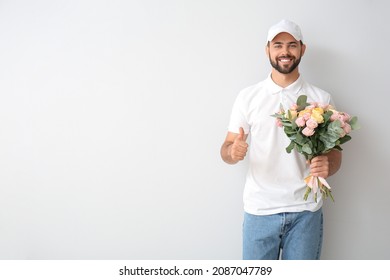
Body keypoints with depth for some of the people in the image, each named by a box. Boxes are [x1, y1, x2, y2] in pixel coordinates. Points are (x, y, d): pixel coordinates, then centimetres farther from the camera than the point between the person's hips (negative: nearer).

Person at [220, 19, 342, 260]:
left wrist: (328, 166, -18)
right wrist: (233, 152, -20)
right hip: (260, 210, 0)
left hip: (306, 212, 1)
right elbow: (227, 148, 4)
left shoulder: (321, 99, 4)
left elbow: (334, 152, 6)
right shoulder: (248, 97, 4)